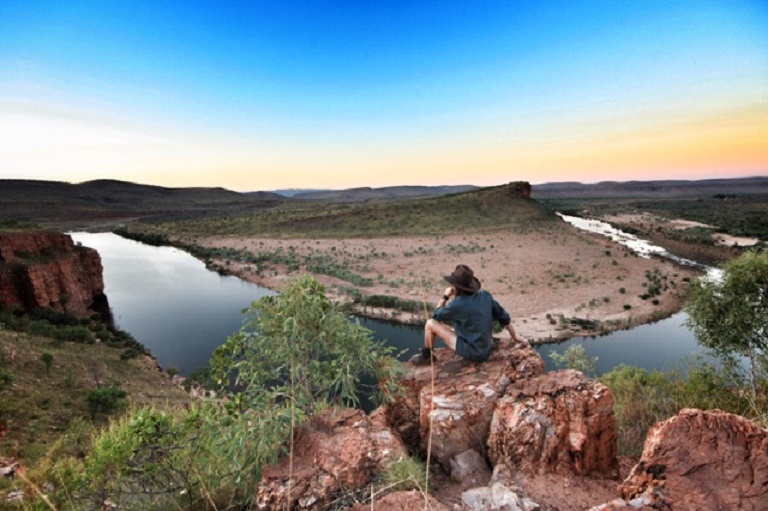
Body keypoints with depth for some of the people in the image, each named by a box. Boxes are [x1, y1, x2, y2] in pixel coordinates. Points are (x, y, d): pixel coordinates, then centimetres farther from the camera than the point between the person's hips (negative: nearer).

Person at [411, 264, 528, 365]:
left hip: (472, 352, -7)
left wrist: (445, 296, 5)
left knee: (431, 324, -3)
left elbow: (436, 315, -4)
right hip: (486, 350, 7)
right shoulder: (486, 296, -4)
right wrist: (515, 336, 19)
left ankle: (426, 356, 17)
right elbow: (503, 316, 6)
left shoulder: (457, 304, -22)